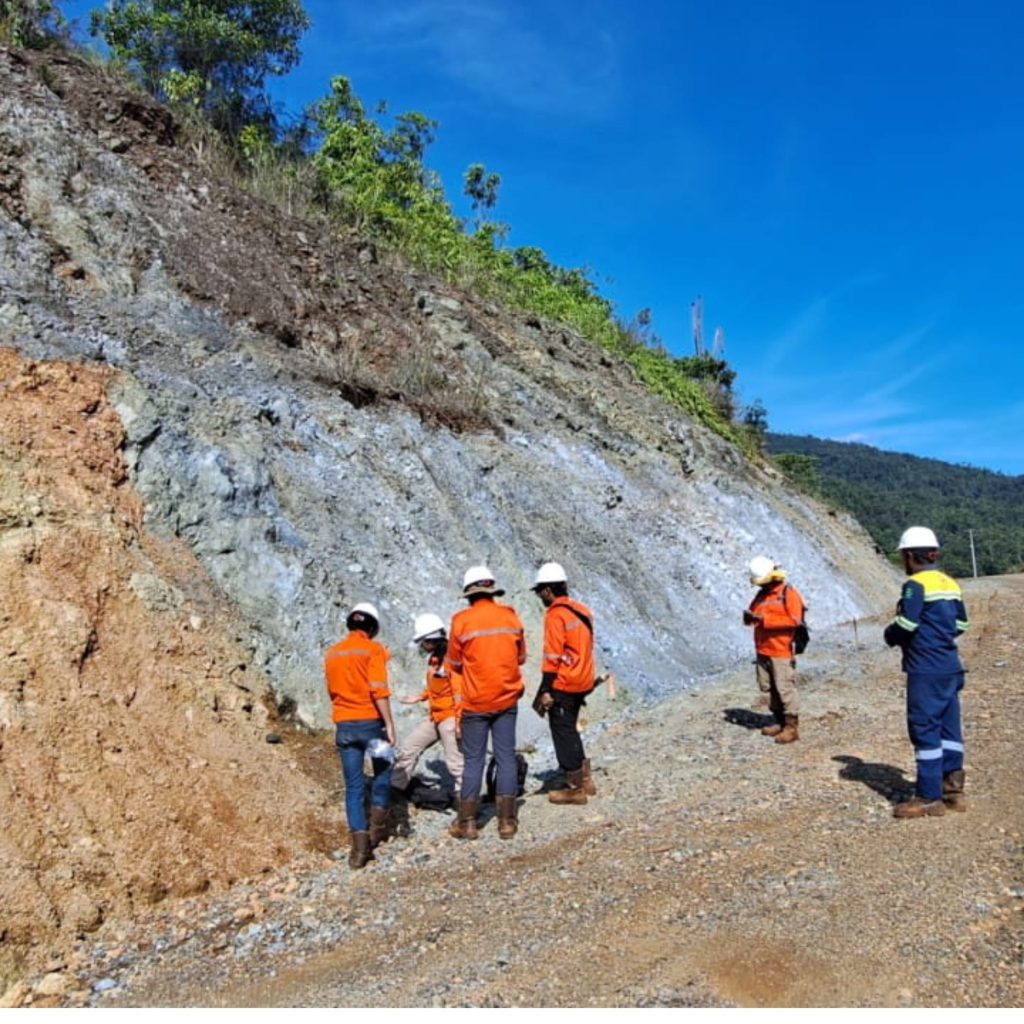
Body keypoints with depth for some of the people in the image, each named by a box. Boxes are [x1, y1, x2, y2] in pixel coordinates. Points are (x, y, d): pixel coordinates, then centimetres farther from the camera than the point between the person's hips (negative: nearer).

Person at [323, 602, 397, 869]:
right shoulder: (373, 649, -7)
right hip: (371, 722, -4)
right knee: (382, 772, 20)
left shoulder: (331, 654, 9)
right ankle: (377, 827, 21)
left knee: (353, 785, 5)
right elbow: (379, 690, -17)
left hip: (344, 725, 4)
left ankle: (360, 847, 0)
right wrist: (389, 723, -15)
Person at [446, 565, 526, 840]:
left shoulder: (461, 621, -10)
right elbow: (521, 656, 8)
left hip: (475, 702, -2)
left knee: (473, 761, 8)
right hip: (507, 699, 2)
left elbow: (454, 663, 0)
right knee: (506, 758, 9)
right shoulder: (510, 616, -2)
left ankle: (467, 822, 13)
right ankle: (507, 821, 13)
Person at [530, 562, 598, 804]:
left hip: (563, 685, -8)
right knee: (569, 730, 20)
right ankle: (585, 779, 27)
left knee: (563, 734, 3)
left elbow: (553, 656, -19)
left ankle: (575, 789, 10)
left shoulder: (555, 615, -15)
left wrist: (546, 690, -17)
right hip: (582, 682, 8)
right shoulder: (582, 610, 10)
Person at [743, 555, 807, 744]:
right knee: (768, 688, 11)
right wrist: (749, 617, -9)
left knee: (785, 688, -7)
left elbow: (794, 620, -18)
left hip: (781, 652, -7)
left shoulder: (789, 593, -8)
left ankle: (792, 727, 0)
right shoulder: (761, 594, 14)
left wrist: (765, 620, -22)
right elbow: (753, 612, 18)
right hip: (763, 651, 8)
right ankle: (779, 721, 22)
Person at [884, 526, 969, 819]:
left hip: (925, 670, -8)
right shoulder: (950, 583, 11)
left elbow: (906, 624, -19)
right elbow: (960, 623, 16)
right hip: (951, 667, 8)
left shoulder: (916, 584, -13)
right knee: (949, 727, 14)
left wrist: (890, 635, 0)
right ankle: (953, 791, 21)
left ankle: (929, 798, 3)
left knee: (925, 730, -2)